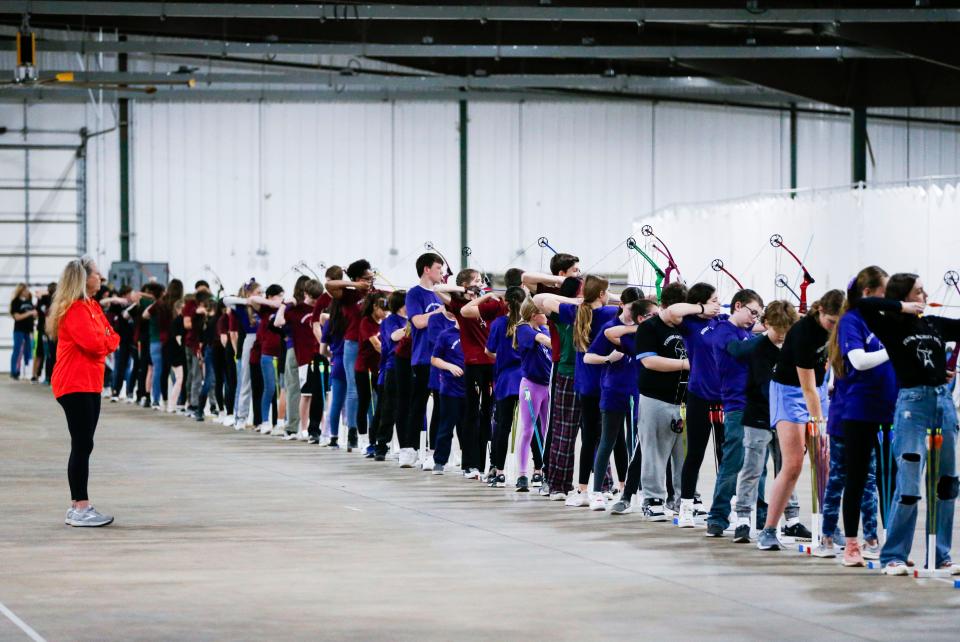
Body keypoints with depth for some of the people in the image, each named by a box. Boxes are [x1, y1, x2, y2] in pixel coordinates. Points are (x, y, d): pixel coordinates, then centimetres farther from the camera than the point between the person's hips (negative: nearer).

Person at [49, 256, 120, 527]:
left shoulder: (92, 306, 16)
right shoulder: (75, 309, -15)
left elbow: (110, 338, 14)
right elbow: (93, 343, -24)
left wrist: (106, 341, -8)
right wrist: (106, 340, -4)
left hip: (90, 384, 10)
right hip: (75, 385, -10)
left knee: (83, 445, 11)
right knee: (83, 445, -11)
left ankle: (78, 506, 15)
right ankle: (80, 510, -12)